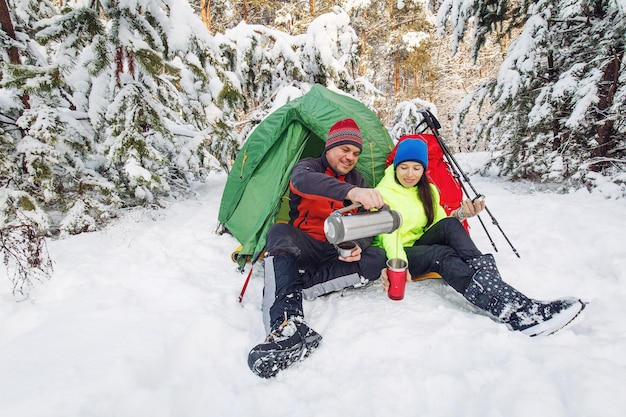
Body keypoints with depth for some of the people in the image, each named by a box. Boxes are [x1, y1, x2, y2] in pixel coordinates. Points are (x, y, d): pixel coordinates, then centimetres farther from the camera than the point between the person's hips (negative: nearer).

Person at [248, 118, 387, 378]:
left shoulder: (358, 181, 9)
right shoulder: (309, 166, -7)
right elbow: (302, 180, -35)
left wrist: (357, 246, -22)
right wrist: (350, 191, -53)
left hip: (338, 252, 4)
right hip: (303, 249, -3)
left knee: (376, 259, -22)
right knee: (279, 233, -34)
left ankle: (302, 285, -29)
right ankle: (287, 323, -53)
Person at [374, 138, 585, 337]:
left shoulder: (428, 191, 11)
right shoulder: (383, 193, -6)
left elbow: (441, 224, 5)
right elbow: (388, 234, -17)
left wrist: (460, 214, -16)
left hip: (421, 245, 5)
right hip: (393, 257, -5)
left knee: (449, 225, -26)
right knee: (443, 255, -35)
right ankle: (514, 310, -50)